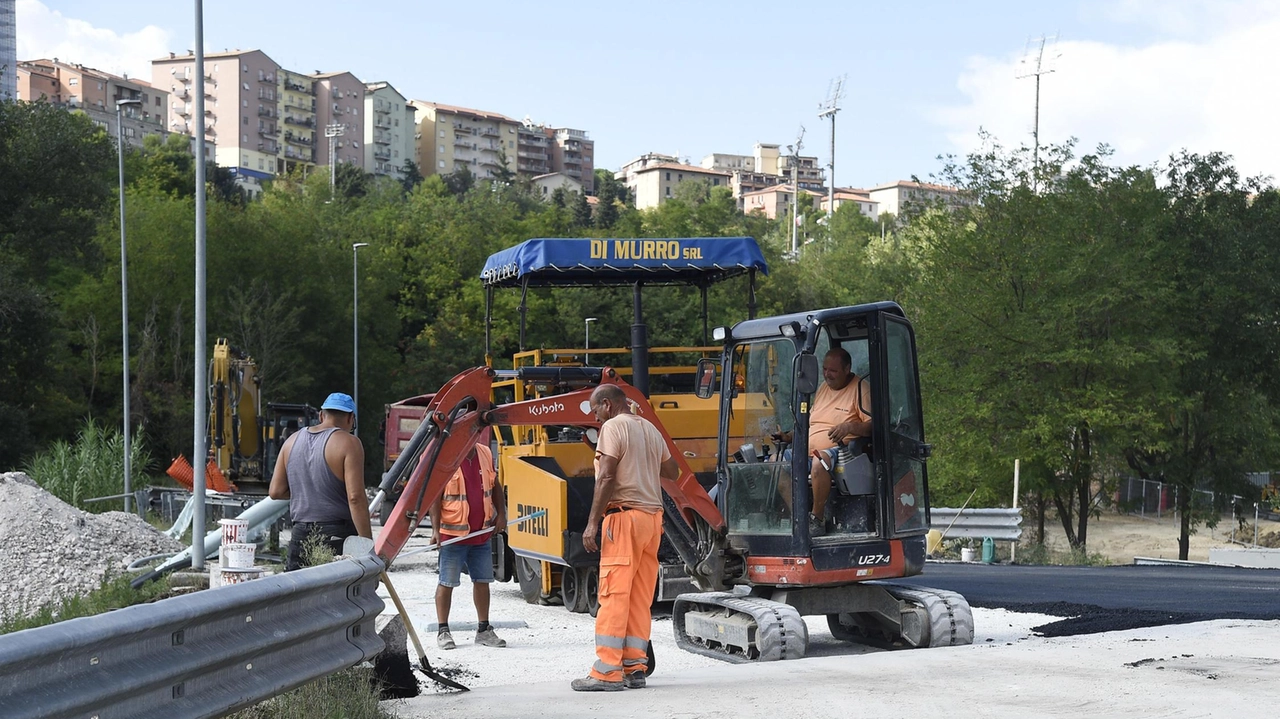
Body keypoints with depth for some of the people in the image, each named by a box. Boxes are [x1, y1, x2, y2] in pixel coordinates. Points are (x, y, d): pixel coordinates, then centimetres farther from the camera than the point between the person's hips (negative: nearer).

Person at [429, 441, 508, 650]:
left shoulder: (485, 454, 7)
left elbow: (495, 487, 18)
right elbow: (434, 496, -12)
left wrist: (501, 514, 5)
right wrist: (436, 529, -19)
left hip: (482, 533, 6)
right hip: (453, 534, -6)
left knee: (482, 580, 11)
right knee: (447, 582, 1)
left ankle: (484, 630, 21)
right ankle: (443, 631, 9)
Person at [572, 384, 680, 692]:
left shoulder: (613, 427, -6)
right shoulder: (650, 429, 17)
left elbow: (607, 478, -15)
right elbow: (672, 471, 26)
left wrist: (592, 522, -15)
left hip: (624, 516, -8)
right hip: (653, 517, 8)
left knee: (613, 595, -8)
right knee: (640, 598, 9)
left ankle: (607, 672, -10)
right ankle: (635, 668, 8)